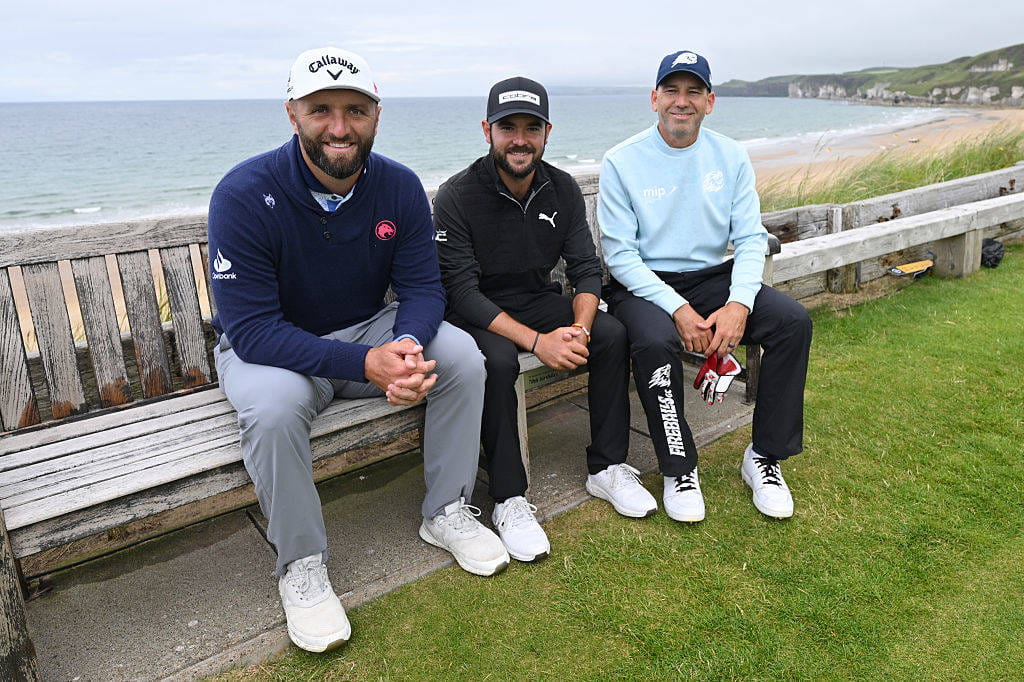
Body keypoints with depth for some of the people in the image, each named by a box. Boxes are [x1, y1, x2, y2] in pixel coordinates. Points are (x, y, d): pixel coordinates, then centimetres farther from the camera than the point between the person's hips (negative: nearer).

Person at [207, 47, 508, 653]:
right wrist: (366, 365, -38)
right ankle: (301, 564, -10)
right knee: (274, 405, -36)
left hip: (370, 328, 4)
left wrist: (410, 344, -33)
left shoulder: (400, 186, -9)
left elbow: (423, 286, -8)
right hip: (267, 346, -3)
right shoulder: (245, 194, -23)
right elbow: (252, 328, -27)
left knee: (462, 355, -18)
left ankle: (447, 512, 0)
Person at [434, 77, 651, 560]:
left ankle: (607, 466, -4)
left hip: (540, 300, 5)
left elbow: (586, 269, -2)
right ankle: (508, 500, -19)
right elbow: (462, 290, -22)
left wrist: (579, 329, -24)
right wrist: (536, 341, -31)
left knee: (612, 334, -18)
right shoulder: (457, 196, -16)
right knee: (497, 361, -35)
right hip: (478, 314, -4)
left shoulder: (563, 189, 0)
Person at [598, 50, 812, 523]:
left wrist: (739, 303, -19)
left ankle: (765, 457, -3)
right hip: (643, 285, -4)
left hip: (714, 278, 4)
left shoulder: (730, 156, 6)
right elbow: (619, 253, -10)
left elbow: (750, 239, 1)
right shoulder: (622, 161, -5)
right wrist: (677, 309, -23)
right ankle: (679, 469, -13)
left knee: (793, 321, -18)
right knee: (655, 341, -36)